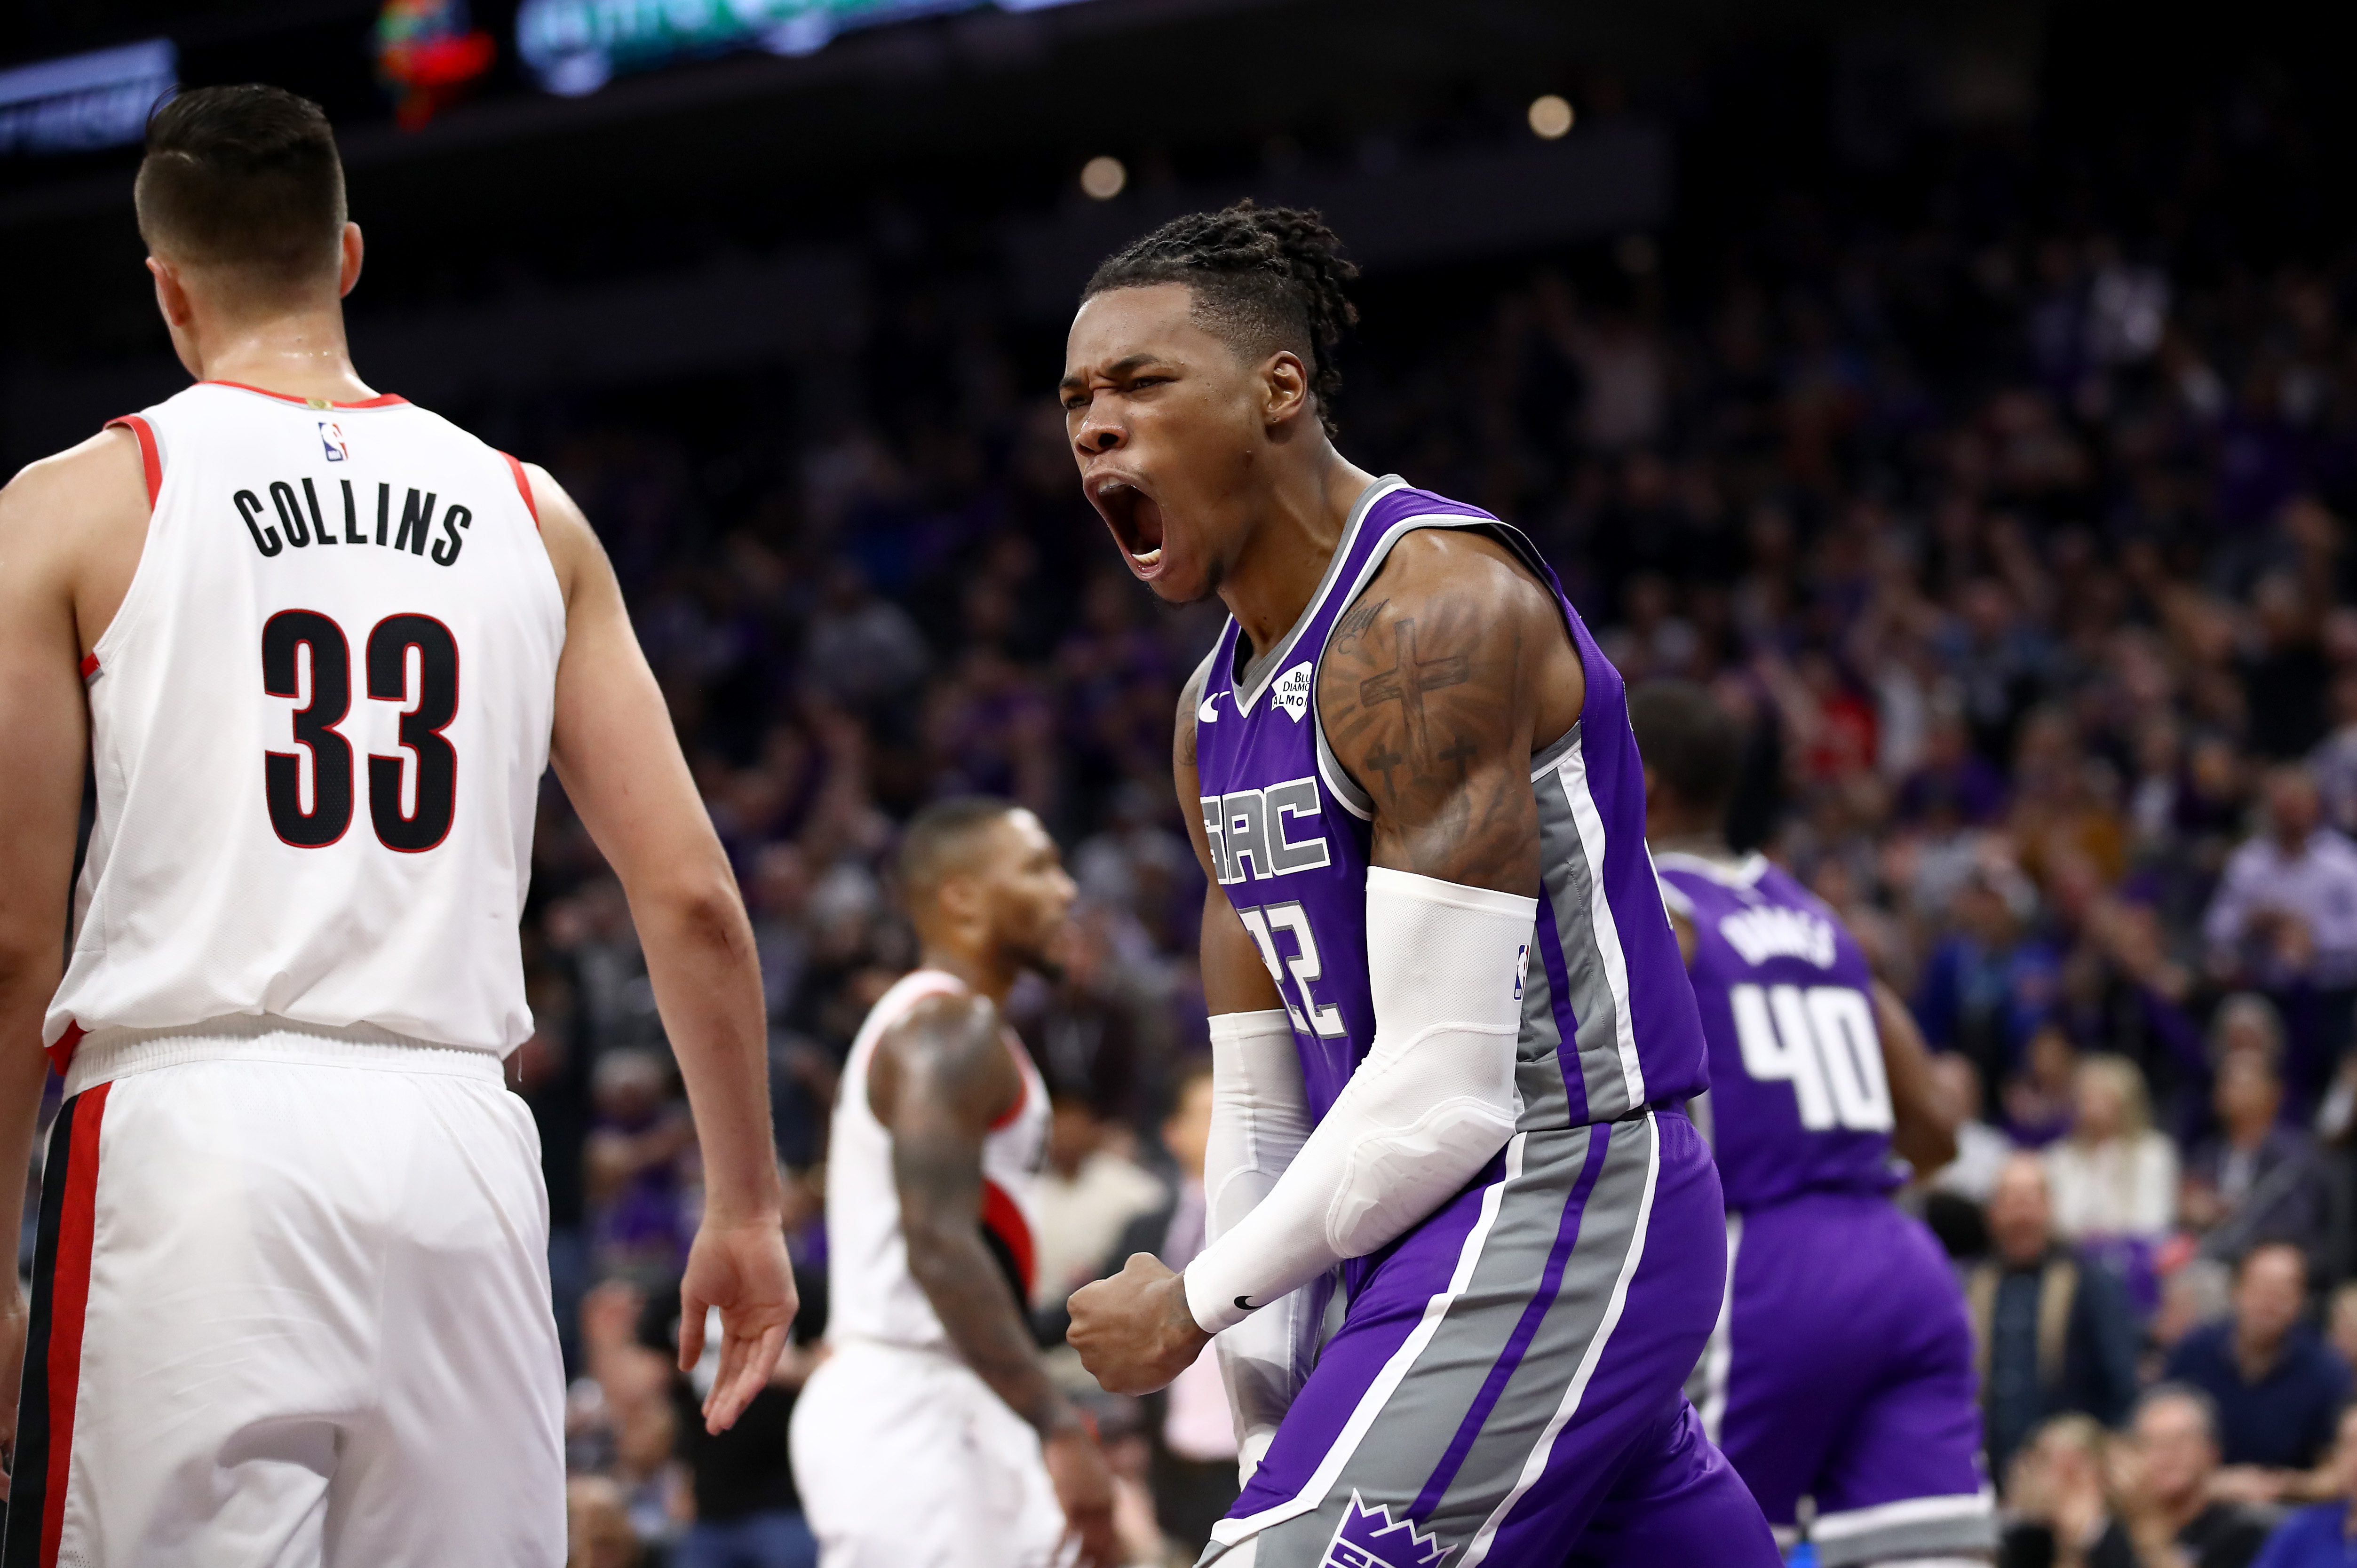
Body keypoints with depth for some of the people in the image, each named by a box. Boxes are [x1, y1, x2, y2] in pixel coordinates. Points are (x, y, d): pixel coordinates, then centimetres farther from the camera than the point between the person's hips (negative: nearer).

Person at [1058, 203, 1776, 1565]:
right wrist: (1271, 1414, 12)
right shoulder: (1219, 713, 15)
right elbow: (1265, 1100, 19)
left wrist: (1199, 1302, -11)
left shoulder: (1436, 611, -15)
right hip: (1434, 1241, 10)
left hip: (1551, 1217, -10)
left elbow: (1445, 1087, -21)